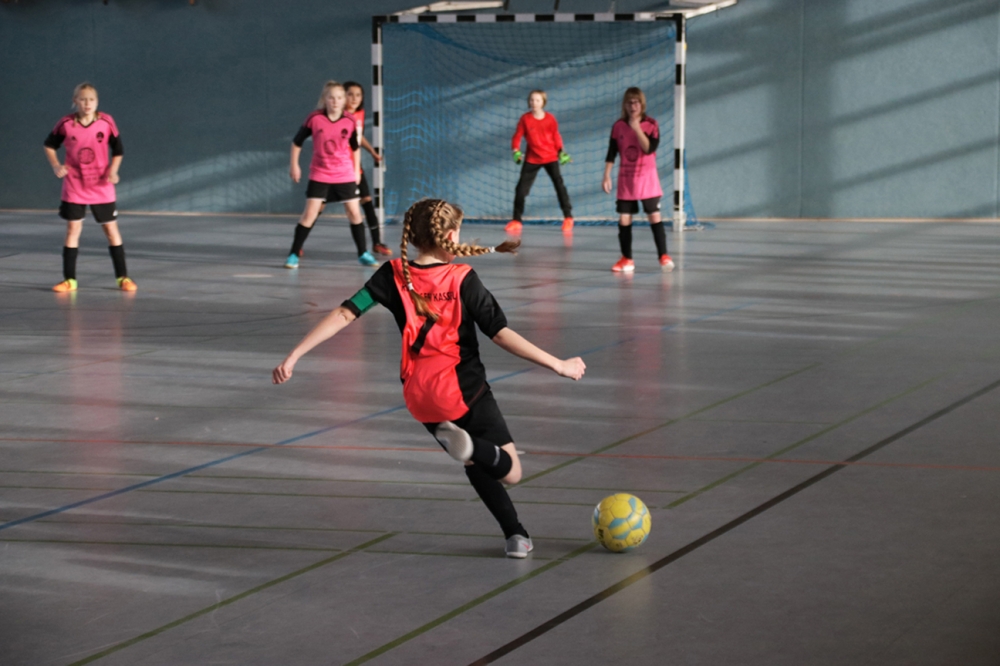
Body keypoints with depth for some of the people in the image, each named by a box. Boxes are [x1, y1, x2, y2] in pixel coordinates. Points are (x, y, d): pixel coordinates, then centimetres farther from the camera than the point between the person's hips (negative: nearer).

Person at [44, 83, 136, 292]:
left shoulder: (106, 122, -9)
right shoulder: (66, 124, -7)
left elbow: (118, 150, 3)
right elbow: (50, 145, 9)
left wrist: (113, 170, -13)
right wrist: (56, 166, -6)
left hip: (102, 185, 0)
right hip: (74, 185, 0)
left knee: (111, 229, 4)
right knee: (73, 230, 0)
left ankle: (122, 277, 13)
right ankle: (69, 279, 8)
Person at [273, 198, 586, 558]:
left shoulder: (393, 276, -3)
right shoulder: (463, 279, -11)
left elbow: (345, 314, -8)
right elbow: (501, 334, -13)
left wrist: (293, 356, -6)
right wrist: (558, 364, -6)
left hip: (421, 399, 5)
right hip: (465, 390, -5)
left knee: (476, 465, 26)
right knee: (510, 472, 3)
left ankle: (515, 533, 12)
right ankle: (469, 444, -27)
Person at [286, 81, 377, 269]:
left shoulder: (349, 121, -5)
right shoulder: (315, 119, -11)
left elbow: (355, 147, 11)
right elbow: (297, 141, 2)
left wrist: (357, 170, 11)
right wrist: (294, 165, 1)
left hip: (345, 174, 2)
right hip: (320, 174, -2)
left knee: (354, 213, 4)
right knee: (310, 214, -8)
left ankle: (363, 254, 17)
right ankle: (294, 254, -1)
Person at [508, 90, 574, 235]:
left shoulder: (550, 119, -5)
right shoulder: (525, 119, -6)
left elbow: (556, 137, 6)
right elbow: (517, 137, -3)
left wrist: (561, 152, 0)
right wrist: (516, 151, -16)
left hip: (550, 157, 0)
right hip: (532, 159, 0)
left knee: (559, 184, -6)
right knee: (521, 188, -3)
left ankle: (568, 217, 6)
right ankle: (516, 220, 8)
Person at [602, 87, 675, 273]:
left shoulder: (651, 125, -6)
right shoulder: (618, 126, 1)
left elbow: (650, 148, -19)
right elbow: (611, 153, 2)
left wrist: (637, 129, -24)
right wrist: (607, 176, -3)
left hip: (647, 178, -2)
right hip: (626, 179, 2)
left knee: (654, 216, -5)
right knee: (624, 219, 1)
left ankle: (663, 256, 0)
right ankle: (626, 259, 11)